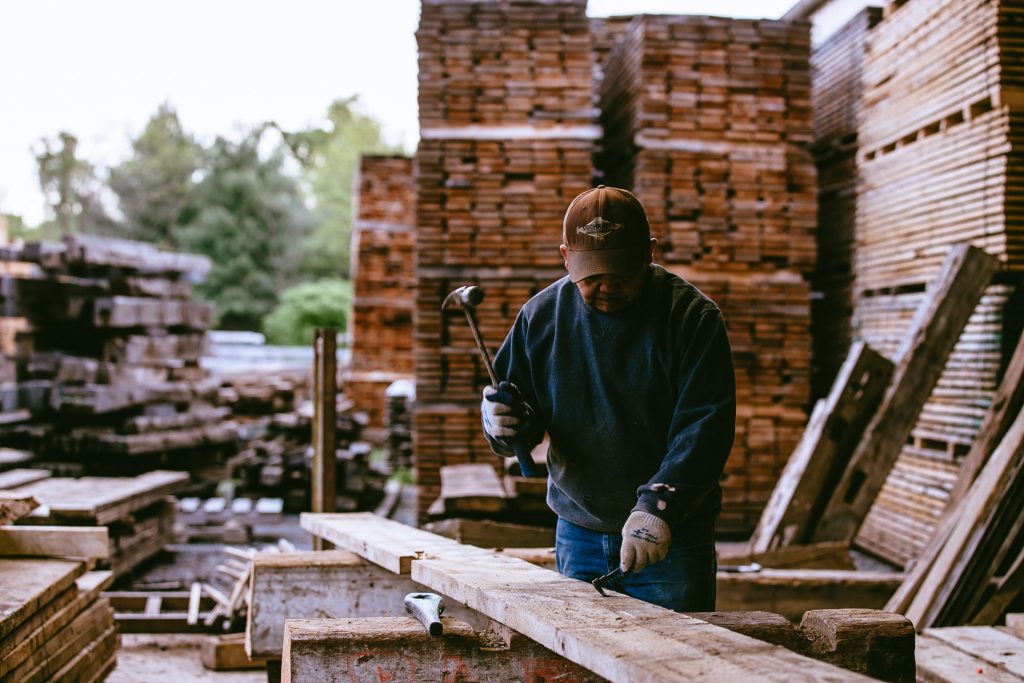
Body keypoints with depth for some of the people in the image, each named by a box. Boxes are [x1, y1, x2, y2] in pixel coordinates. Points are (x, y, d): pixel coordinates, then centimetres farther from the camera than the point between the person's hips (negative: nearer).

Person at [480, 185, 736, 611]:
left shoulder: (691, 317, -10)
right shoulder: (542, 315, 1)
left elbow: (706, 427, -17)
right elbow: (516, 402, 10)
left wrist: (660, 503, -30)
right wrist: (505, 422, -14)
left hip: (672, 538, -3)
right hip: (578, 534, 3)